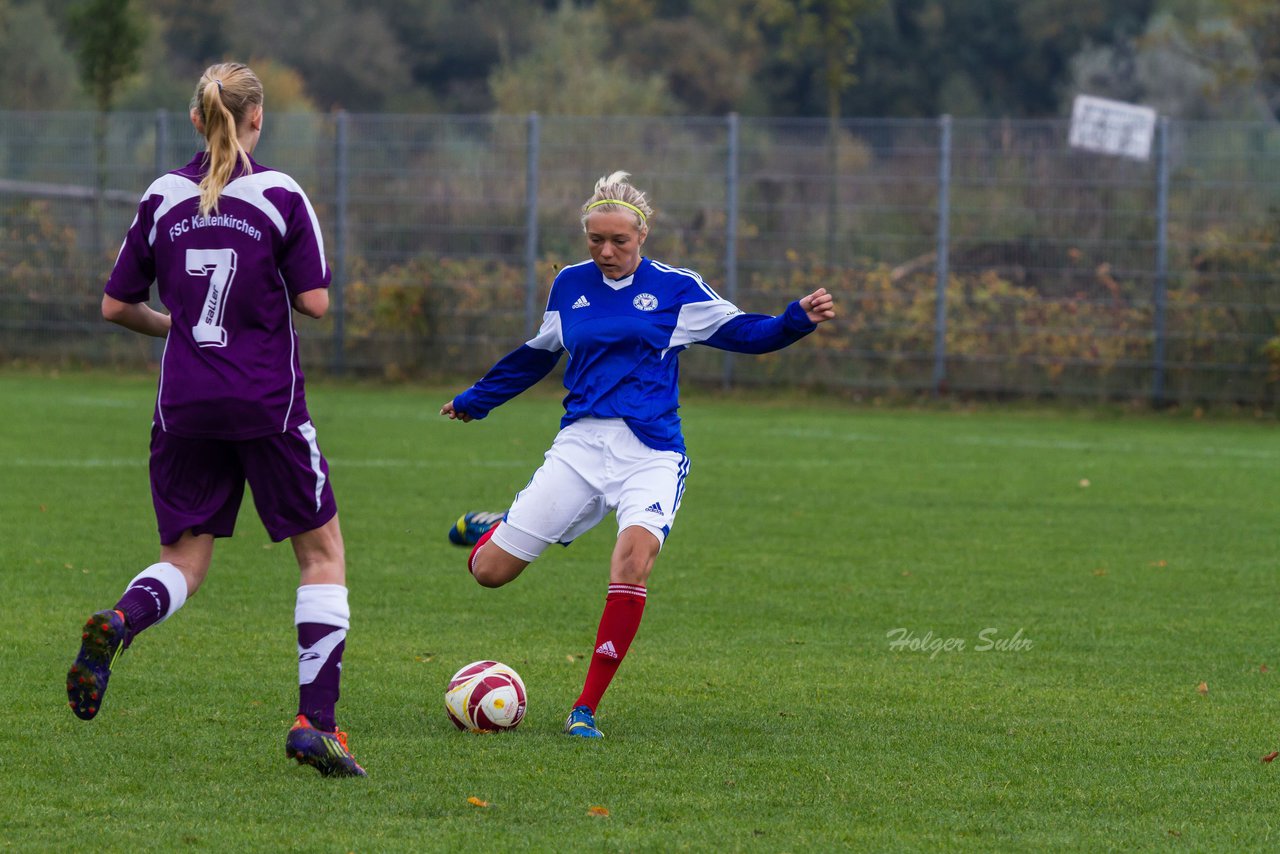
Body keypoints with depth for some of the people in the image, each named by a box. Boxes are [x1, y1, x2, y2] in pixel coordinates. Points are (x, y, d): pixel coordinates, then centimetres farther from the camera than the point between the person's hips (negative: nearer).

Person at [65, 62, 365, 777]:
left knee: (186, 560, 12)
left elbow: (117, 305, 8)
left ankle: (117, 624, -23)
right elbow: (315, 302, -8)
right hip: (268, 405, -3)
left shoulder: (164, 197, 5)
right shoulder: (280, 195, -6)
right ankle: (316, 722, -2)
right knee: (323, 553, 9)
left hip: (185, 404, 3)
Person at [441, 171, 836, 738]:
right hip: (581, 446, 3)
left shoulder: (675, 289, 3)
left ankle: (586, 709, -22)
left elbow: (744, 333, 6)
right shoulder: (570, 286, 12)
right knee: (489, 571, -3)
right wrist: (474, 401, 38)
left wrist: (799, 319, -13)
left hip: (652, 453, -3)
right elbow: (536, 355, 28)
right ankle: (497, 530, 39)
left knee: (635, 552, -32)